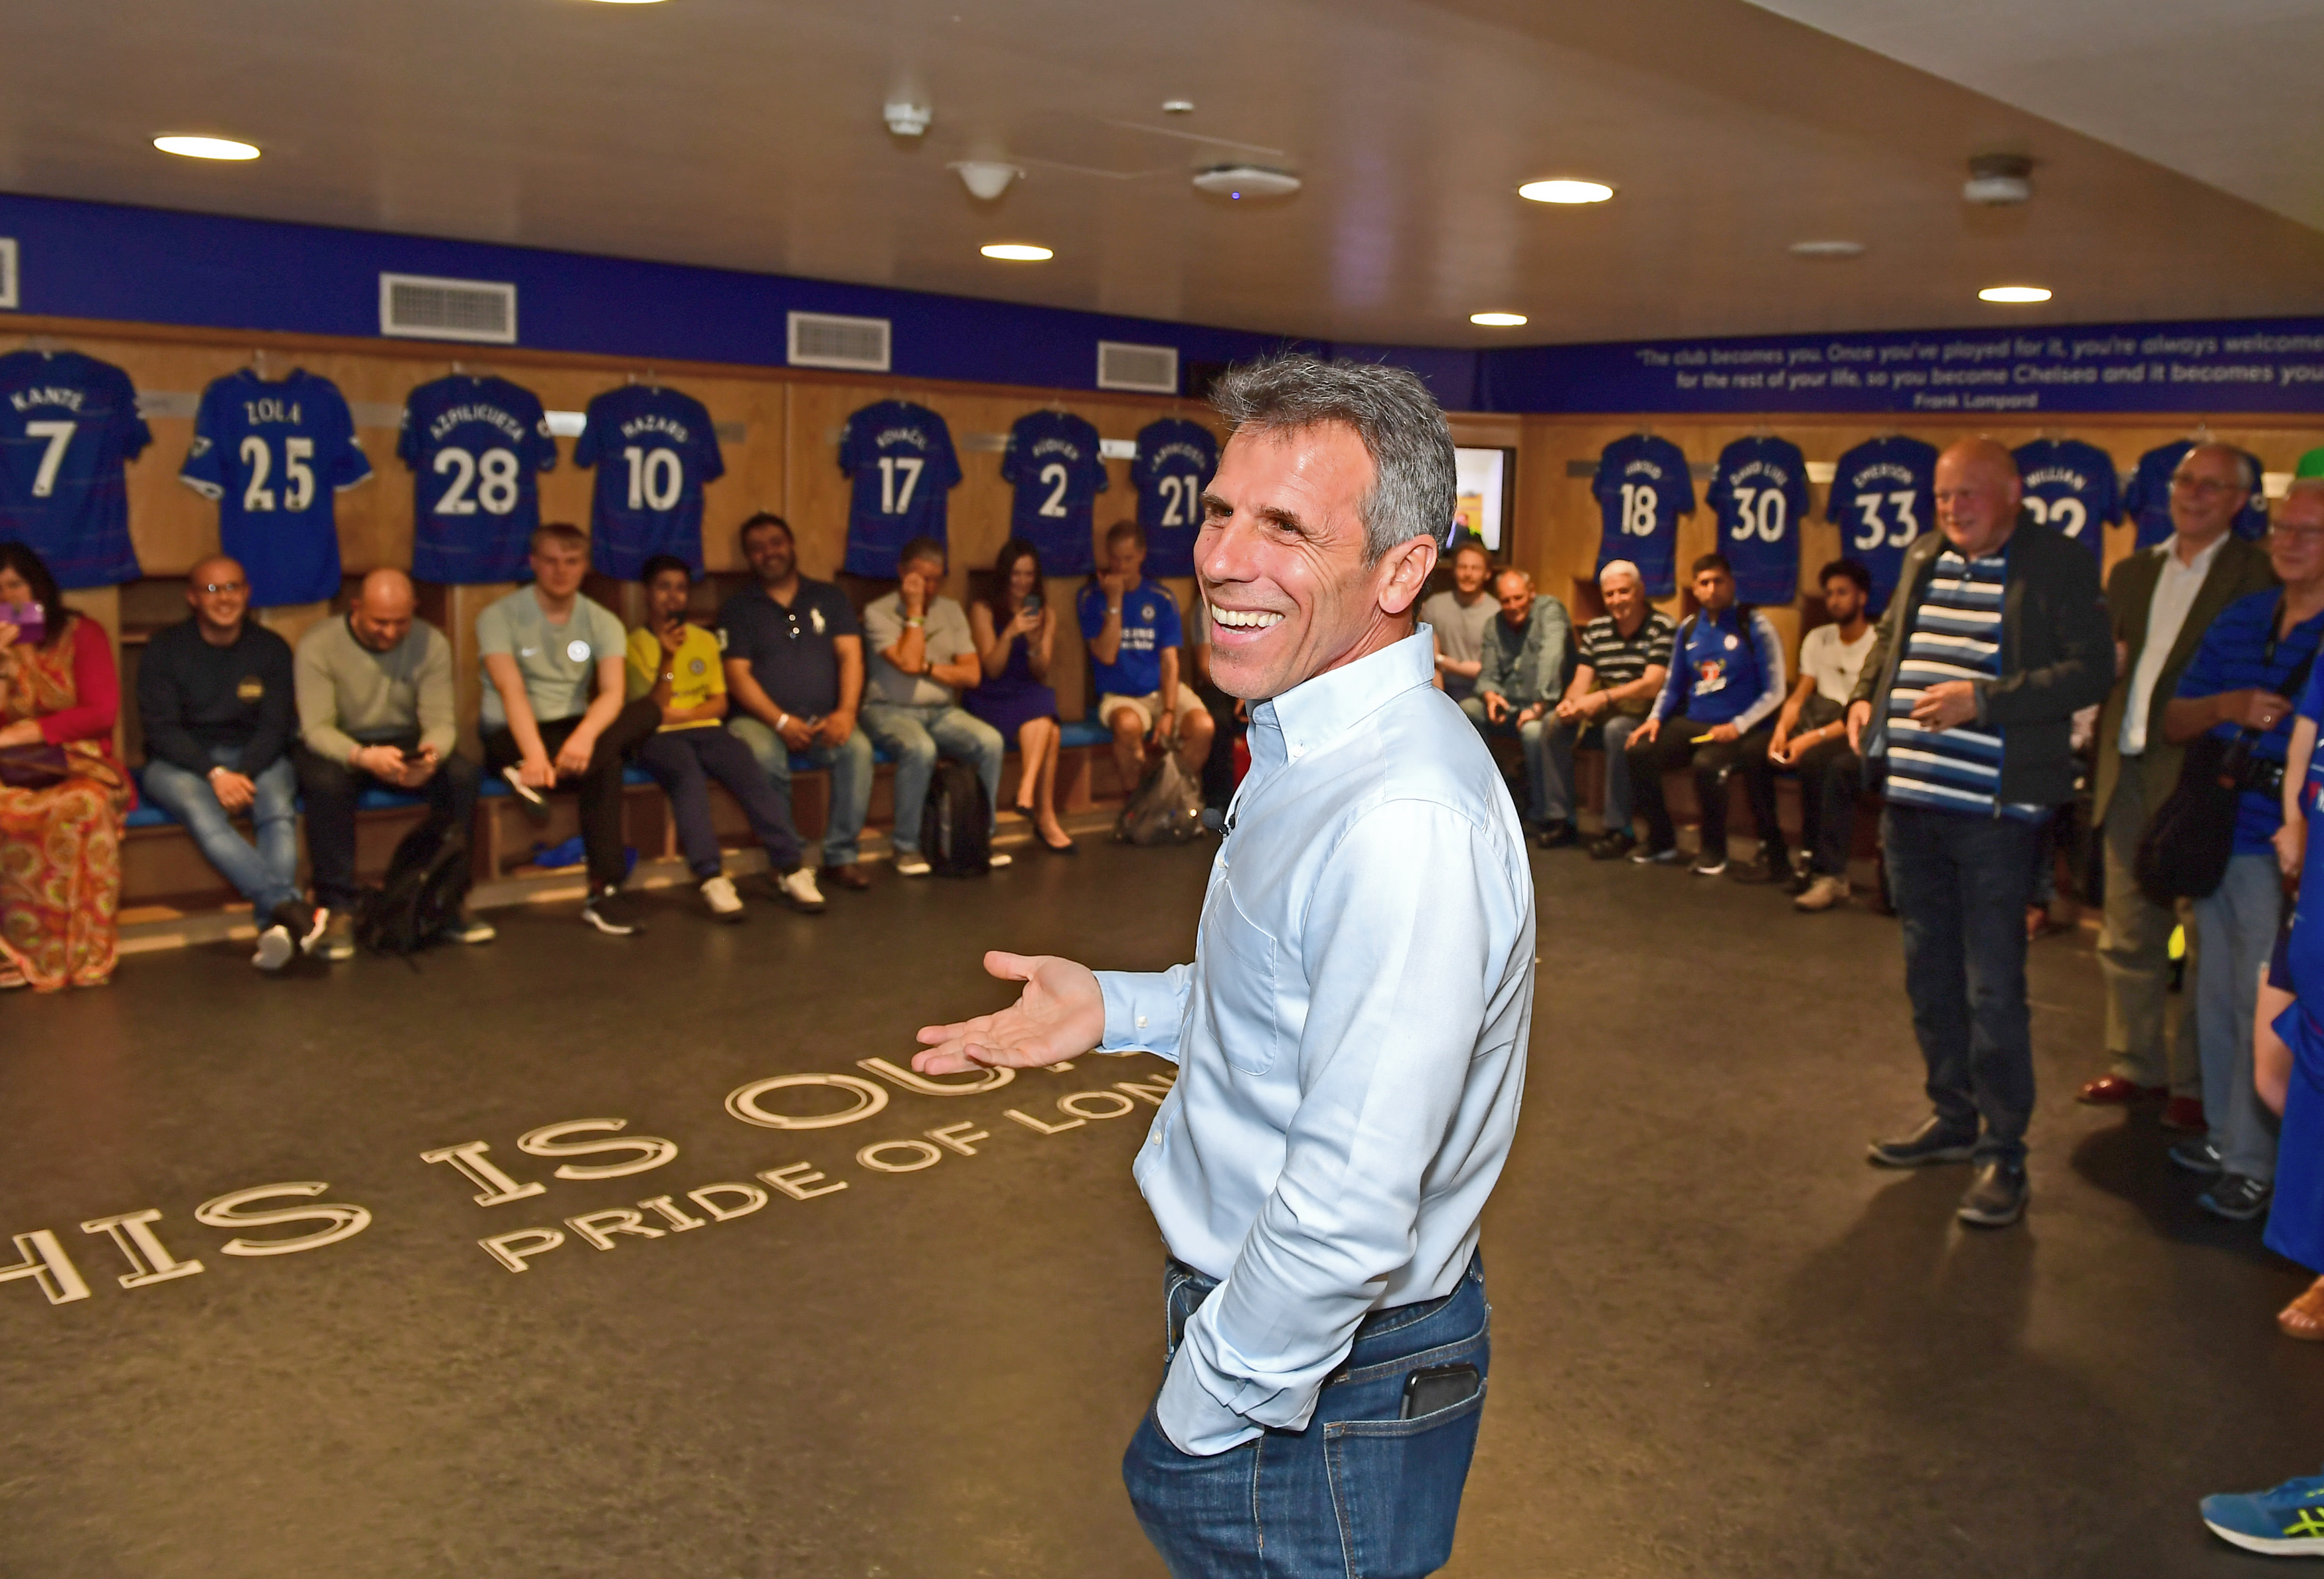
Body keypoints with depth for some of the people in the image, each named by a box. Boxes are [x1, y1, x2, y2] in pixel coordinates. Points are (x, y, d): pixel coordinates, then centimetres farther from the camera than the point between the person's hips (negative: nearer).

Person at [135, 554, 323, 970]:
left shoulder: (271, 648, 6)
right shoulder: (165, 649, 2)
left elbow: (276, 726, 0)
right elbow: (161, 728, -6)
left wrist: (243, 773, -19)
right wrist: (215, 774, -21)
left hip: (255, 758, 2)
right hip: (179, 762, -1)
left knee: (279, 811, -33)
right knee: (202, 813, -36)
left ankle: (273, 925, -51)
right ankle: (291, 907, -53)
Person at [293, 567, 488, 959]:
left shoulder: (432, 644, -7)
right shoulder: (317, 646, -14)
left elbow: (440, 721, -10)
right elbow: (316, 728, -21)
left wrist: (432, 754, -36)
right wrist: (363, 757, -42)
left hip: (404, 743, 2)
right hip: (337, 749, -2)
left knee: (463, 774, -27)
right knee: (326, 783, -37)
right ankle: (339, 908, -24)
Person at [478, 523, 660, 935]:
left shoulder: (602, 622, 2)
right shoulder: (499, 617, -8)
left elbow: (613, 693, -16)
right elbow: (511, 691, -25)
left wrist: (585, 735, -39)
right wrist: (535, 754, -44)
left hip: (573, 731, 5)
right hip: (512, 736, -5)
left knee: (648, 712, -28)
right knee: (606, 767, -34)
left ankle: (535, 778, -34)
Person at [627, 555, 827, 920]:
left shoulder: (705, 640, 19)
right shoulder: (635, 644, 6)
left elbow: (719, 704, 13)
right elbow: (652, 709, -4)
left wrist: (678, 714, -5)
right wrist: (667, 659, -18)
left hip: (705, 730, 3)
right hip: (658, 738, -3)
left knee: (748, 770, -27)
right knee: (688, 774, -37)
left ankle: (789, 868, -33)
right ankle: (711, 876, -43)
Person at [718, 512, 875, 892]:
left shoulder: (829, 598, 14)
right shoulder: (738, 608, 7)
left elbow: (850, 656, 3)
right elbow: (737, 674, -3)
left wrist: (846, 711, -15)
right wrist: (781, 722, -17)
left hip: (822, 720, 2)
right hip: (760, 718, -2)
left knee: (858, 747, -30)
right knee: (763, 756, -36)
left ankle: (842, 856, -21)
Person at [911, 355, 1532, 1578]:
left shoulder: (1404, 818, -31)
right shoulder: (1320, 745, 3)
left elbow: (1349, 1214, -32)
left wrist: (1195, 1420, -19)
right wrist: (1116, 1007, 8)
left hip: (1318, 1400, -9)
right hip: (1264, 1316, 9)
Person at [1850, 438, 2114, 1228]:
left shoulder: (2059, 563, -7)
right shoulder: (1924, 557, 11)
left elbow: (2091, 669, -13)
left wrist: (1983, 700, -22)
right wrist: (1865, 696, 9)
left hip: (1994, 813, -7)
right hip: (1910, 805, 7)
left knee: (1992, 989, -2)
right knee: (1930, 975, 16)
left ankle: (2003, 1155, 11)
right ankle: (1953, 1117, 32)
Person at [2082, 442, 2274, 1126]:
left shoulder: (2257, 574, -3)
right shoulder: (2132, 572, 17)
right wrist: (2108, 659, -2)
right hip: (2129, 776, 6)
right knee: (2128, 933, 12)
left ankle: (2196, 1084, 12)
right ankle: (2135, 1065, 24)